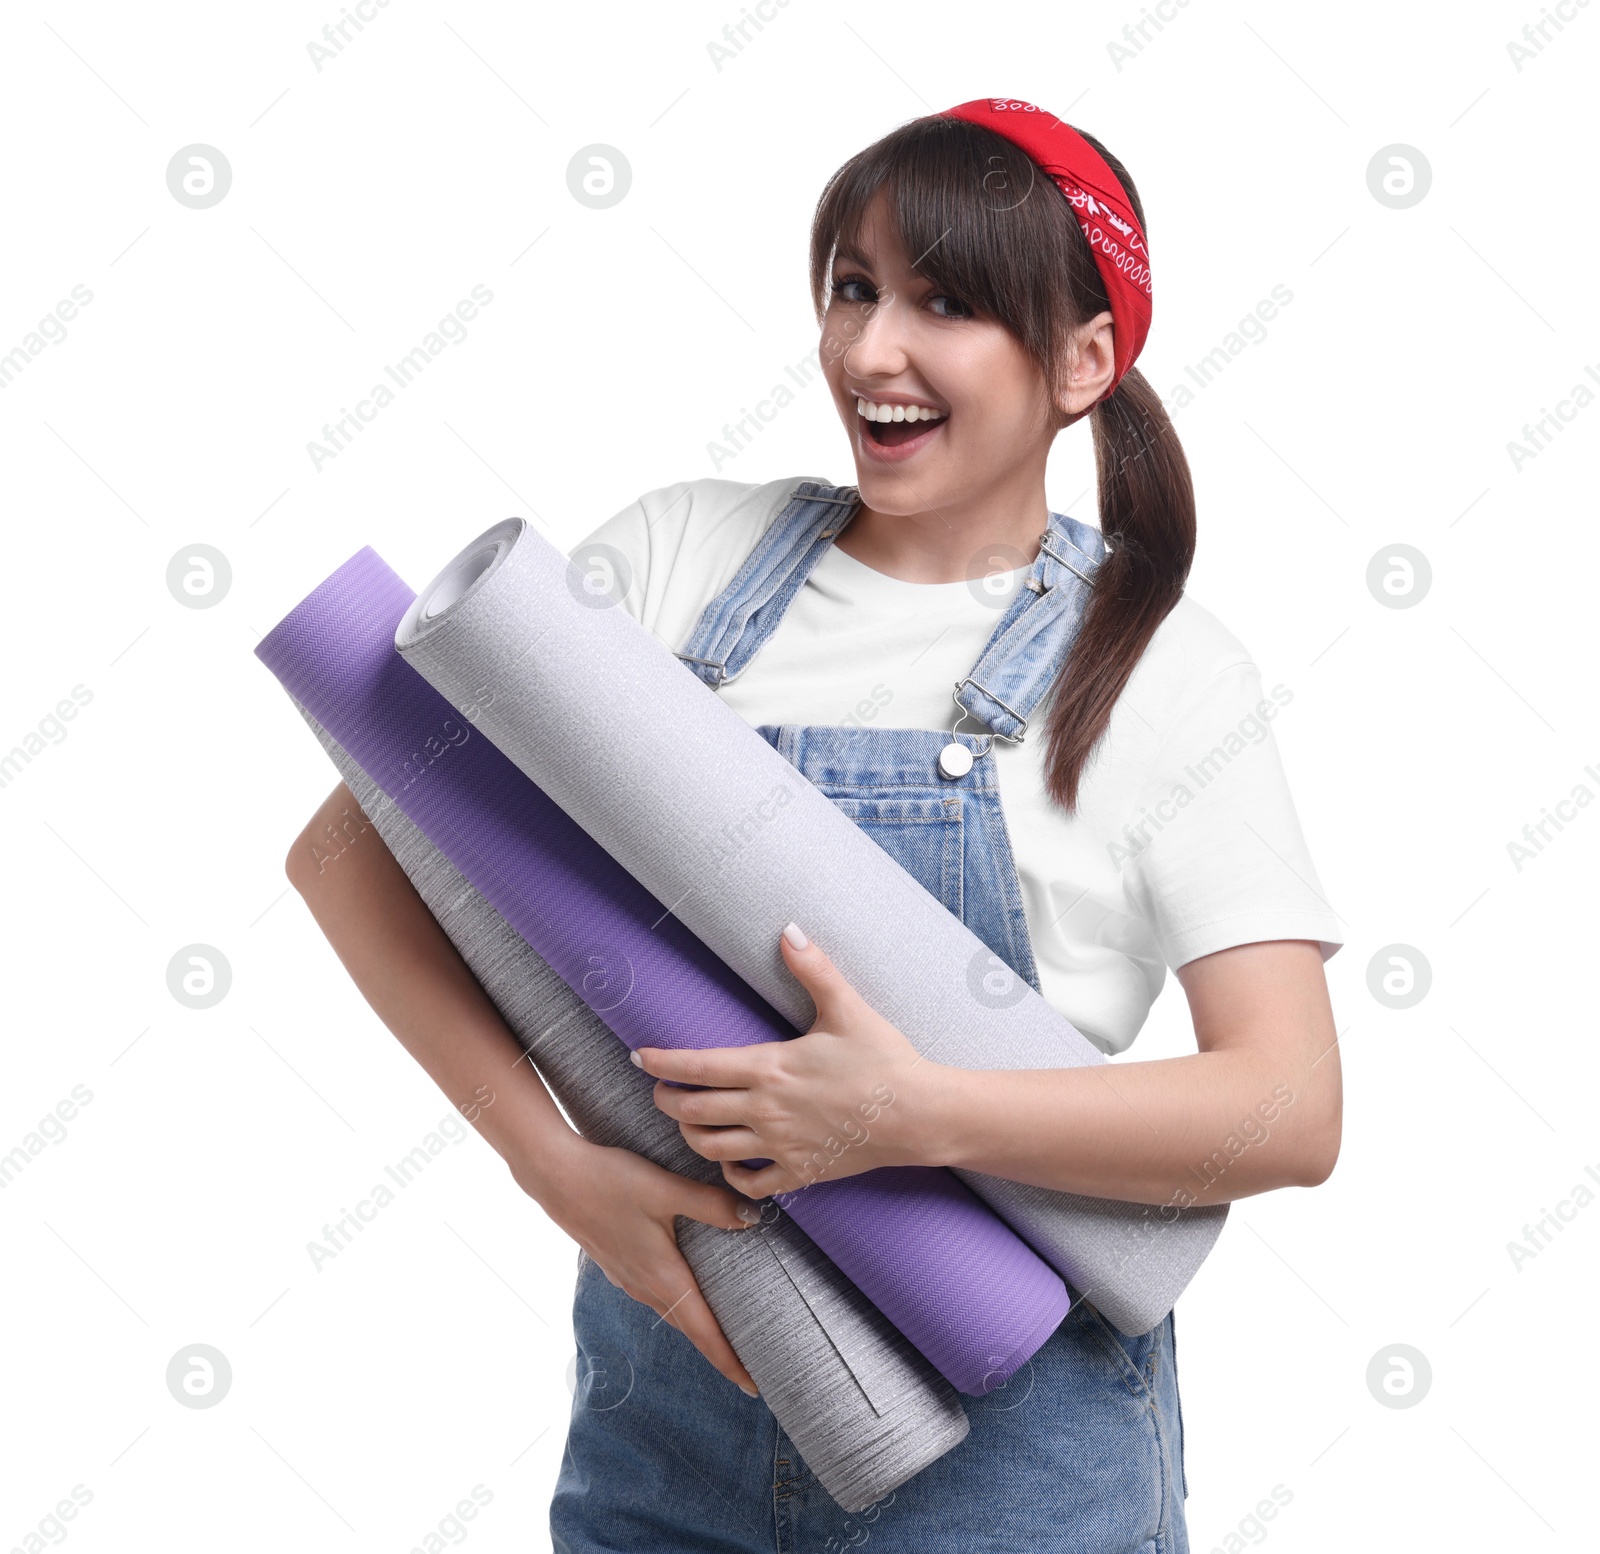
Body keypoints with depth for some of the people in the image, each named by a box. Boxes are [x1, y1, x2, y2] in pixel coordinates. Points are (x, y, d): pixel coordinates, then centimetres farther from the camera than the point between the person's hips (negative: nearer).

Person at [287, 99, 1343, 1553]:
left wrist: (917, 1111, -25)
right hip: (669, 1382, 2)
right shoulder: (683, 552, -3)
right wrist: (557, 1160, -16)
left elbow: (1290, 1113, -14)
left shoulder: (1168, 674, -7)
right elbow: (351, 849, -5)